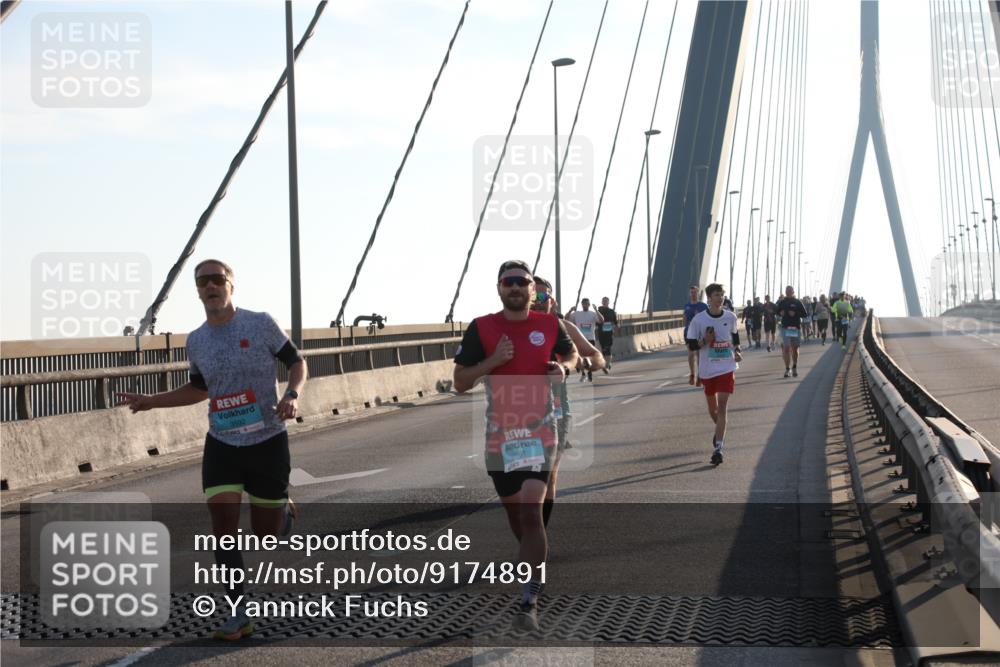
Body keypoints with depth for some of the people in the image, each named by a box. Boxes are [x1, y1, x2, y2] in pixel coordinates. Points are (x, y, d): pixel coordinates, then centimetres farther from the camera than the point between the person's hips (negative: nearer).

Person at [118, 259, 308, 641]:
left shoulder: (261, 324, -8)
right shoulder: (196, 341, 4)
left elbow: (297, 362, 1)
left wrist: (292, 395, -20)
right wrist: (152, 401, 10)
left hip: (268, 442, -3)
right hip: (222, 445, 3)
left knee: (267, 533, 4)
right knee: (223, 524, -11)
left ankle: (286, 508, 43)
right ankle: (239, 616, -6)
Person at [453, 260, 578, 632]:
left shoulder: (549, 325, 1)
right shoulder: (481, 328, -2)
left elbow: (571, 353, 21)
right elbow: (460, 382, -1)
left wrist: (563, 368, -2)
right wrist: (492, 361, -17)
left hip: (539, 432, -2)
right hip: (499, 434, 2)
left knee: (530, 512, -15)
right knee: (514, 512, 16)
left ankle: (529, 601, -12)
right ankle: (536, 555, 45)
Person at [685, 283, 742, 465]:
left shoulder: (730, 317, 1)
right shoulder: (699, 319, -6)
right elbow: (691, 345, -1)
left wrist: (737, 351, 4)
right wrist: (705, 341, -18)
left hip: (727, 368, -1)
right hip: (707, 369, 1)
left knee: (722, 407, -13)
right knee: (712, 408, 15)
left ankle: (718, 448, -15)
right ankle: (720, 431, 47)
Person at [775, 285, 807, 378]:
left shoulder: (798, 303, 2)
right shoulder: (781, 303, 8)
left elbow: (804, 314, 0)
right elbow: (777, 312, 20)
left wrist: (795, 314, -16)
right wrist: (780, 313, -3)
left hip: (796, 328, 0)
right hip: (785, 328, 0)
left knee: (795, 348, 9)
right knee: (786, 348, -8)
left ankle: (794, 367, 25)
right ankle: (787, 369, -6)